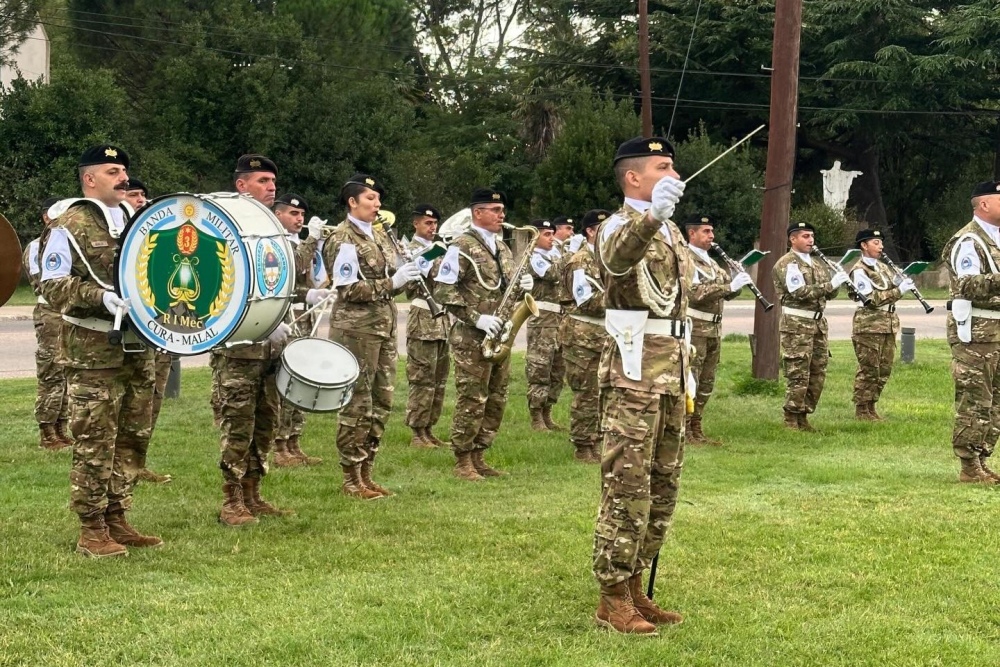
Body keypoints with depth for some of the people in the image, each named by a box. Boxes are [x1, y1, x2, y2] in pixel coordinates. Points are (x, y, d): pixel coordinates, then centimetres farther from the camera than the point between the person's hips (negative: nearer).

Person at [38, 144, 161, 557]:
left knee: (132, 438, 9)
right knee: (94, 442, -4)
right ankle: (92, 531, 3)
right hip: (92, 351, -7)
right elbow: (52, 286, -10)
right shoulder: (70, 225, -5)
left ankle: (117, 519, 19)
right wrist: (102, 298, -23)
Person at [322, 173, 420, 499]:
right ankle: (351, 479, 5)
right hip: (356, 328, -8)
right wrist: (391, 283, -20)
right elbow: (349, 290, -17)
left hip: (384, 326, 8)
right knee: (357, 403, -3)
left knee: (382, 401, 10)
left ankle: (366, 474, 18)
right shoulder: (342, 240, -10)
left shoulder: (378, 234, 15)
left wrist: (406, 275, 2)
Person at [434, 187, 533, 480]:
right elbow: (444, 290, -15)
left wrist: (523, 284, 2)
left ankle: (478, 456, 19)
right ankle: (463, 462, 3)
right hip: (472, 336, -8)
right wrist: (476, 318, -20)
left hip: (500, 335, 8)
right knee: (472, 400, -5)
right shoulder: (462, 247, -9)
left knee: (496, 400, 9)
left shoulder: (501, 247, 17)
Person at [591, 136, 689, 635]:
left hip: (670, 369, 9)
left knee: (662, 486, 11)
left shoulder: (670, 230, 18)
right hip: (633, 370, -9)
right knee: (627, 486, -7)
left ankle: (634, 587, 20)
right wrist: (652, 215, -53)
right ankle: (612, 598, 0)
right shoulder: (619, 226, -9)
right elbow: (617, 256, -35)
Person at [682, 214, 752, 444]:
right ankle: (683, 431, -5)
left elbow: (727, 291, 16)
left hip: (714, 329, 9)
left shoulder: (710, 261, 18)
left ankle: (696, 429, 17)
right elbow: (697, 293, -22)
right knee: (688, 382, -7)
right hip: (693, 328, -9)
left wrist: (738, 281, -5)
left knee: (706, 384, 11)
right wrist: (730, 286, -26)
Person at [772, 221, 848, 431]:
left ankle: (803, 417, 16)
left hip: (818, 322, 8)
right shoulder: (786, 263, -7)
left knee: (818, 374, 8)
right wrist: (830, 284, -22)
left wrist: (836, 282, -6)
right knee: (798, 375, -8)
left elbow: (829, 294, 16)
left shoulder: (817, 263, 18)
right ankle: (791, 421, -1)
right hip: (796, 324, -8)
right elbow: (800, 292, -19)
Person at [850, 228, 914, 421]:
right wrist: (899, 291, -22)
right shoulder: (859, 271, -10)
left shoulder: (882, 266, 15)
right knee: (868, 369, -5)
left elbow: (893, 287, 19)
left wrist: (903, 283, -2)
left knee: (884, 369, 9)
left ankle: (871, 407, 18)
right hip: (869, 325, -8)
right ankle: (861, 410, 4)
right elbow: (872, 299, -18)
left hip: (888, 324, 8)